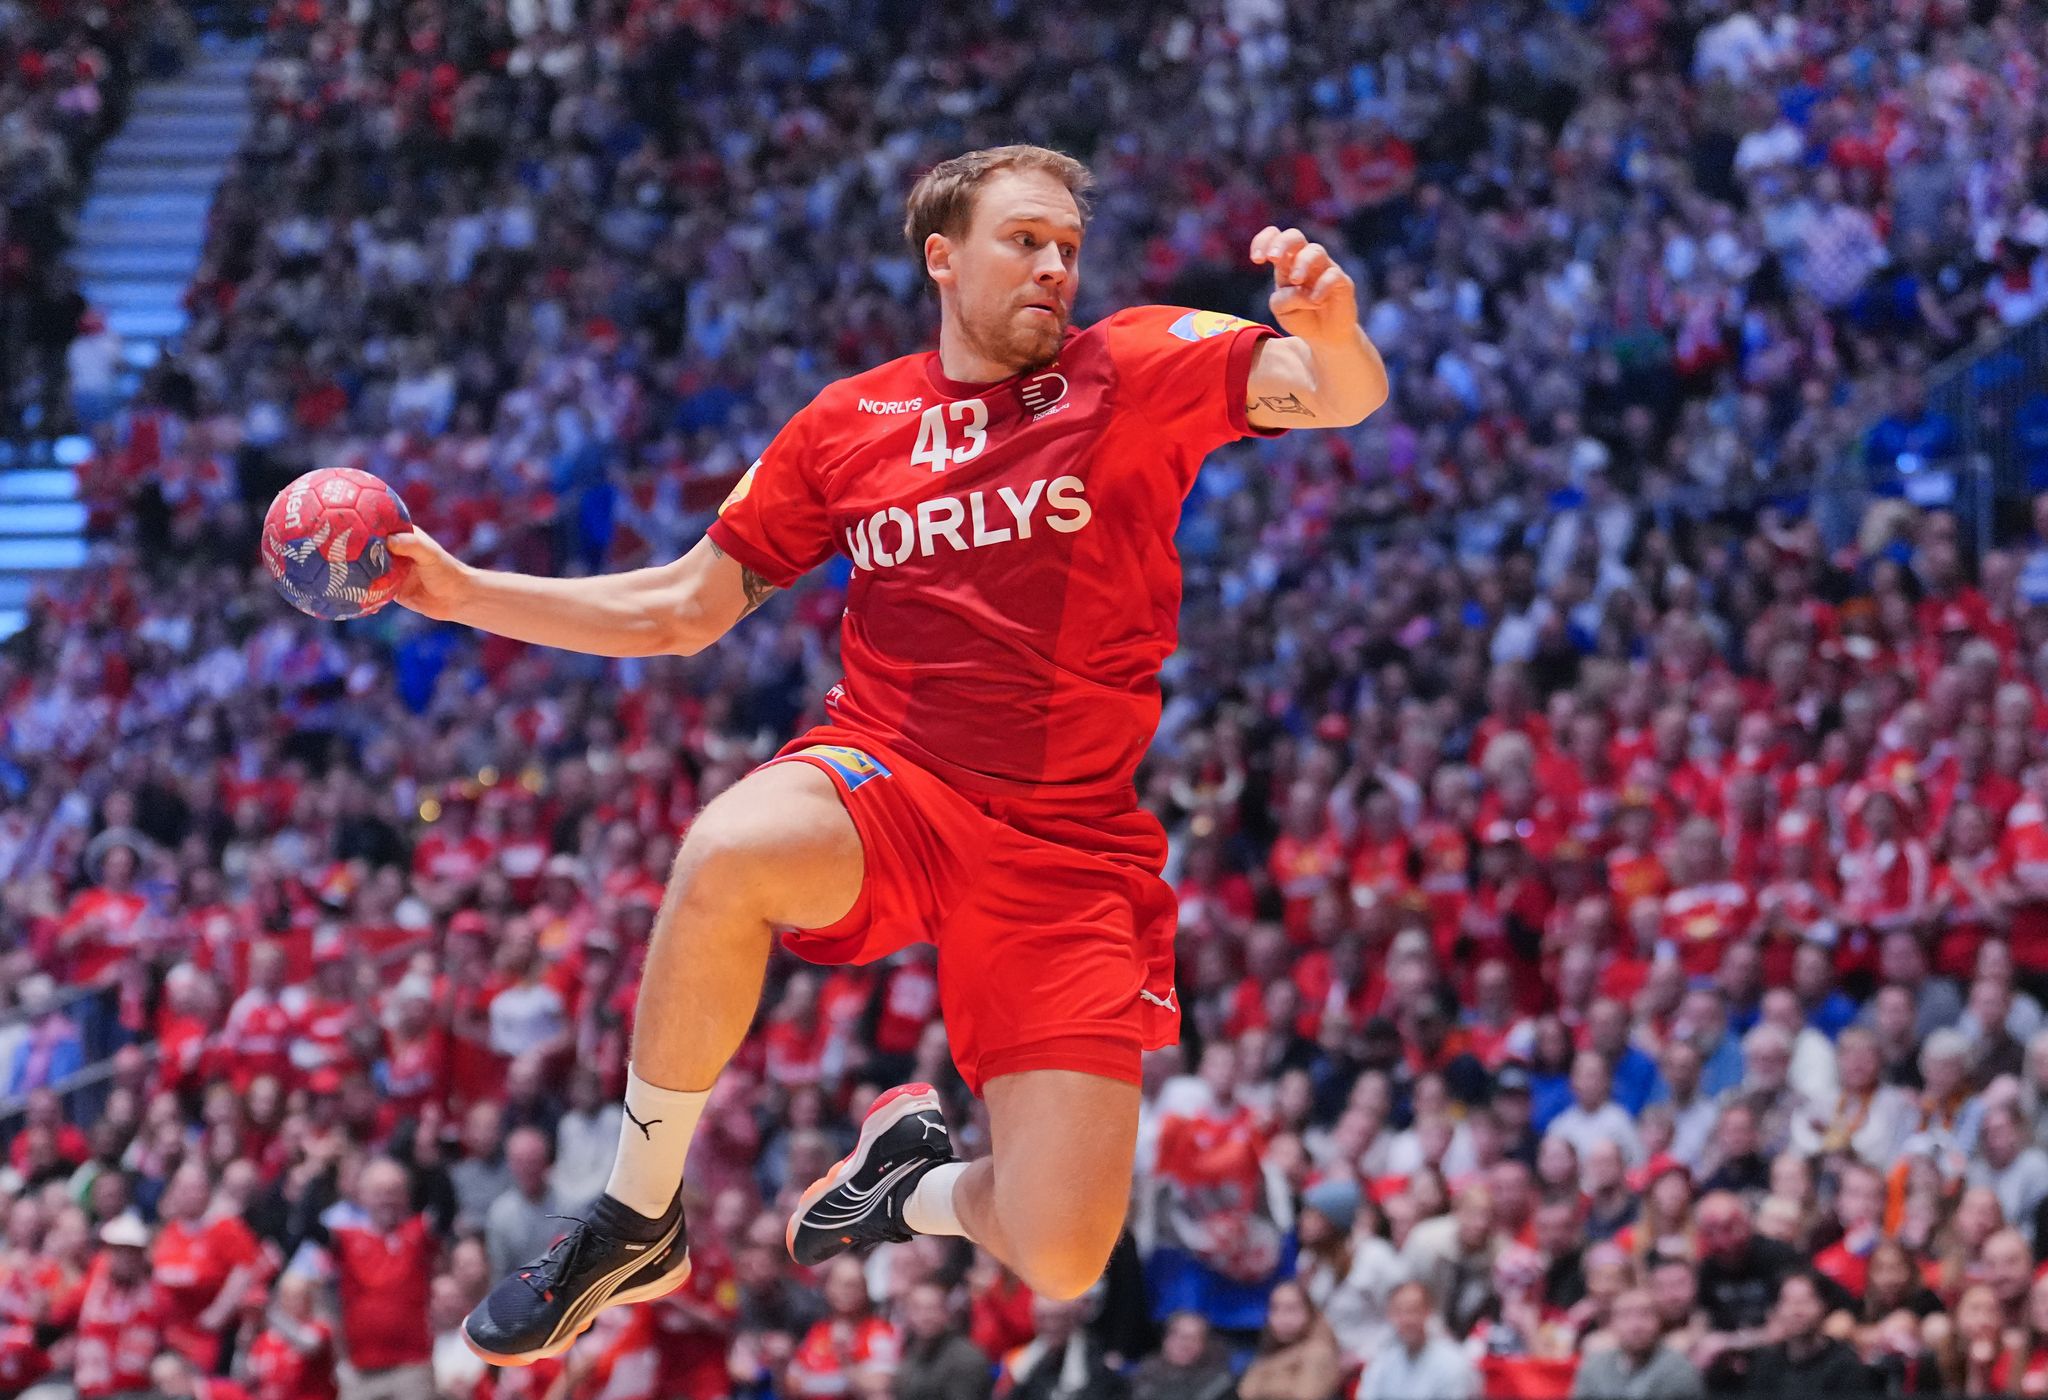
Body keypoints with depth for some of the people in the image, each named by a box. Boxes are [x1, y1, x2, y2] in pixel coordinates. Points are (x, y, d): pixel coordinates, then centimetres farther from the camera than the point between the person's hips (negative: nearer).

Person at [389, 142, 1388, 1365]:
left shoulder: (1137, 369, 4)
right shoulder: (848, 425, 10)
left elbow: (1344, 396, -10)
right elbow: (683, 610, 17)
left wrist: (1333, 331, -34)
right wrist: (465, 592, 9)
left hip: (1072, 843, -1)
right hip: (885, 782, 1)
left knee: (1062, 1261, -13)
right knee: (728, 852, -38)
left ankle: (914, 1184, 26)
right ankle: (637, 1228, -18)